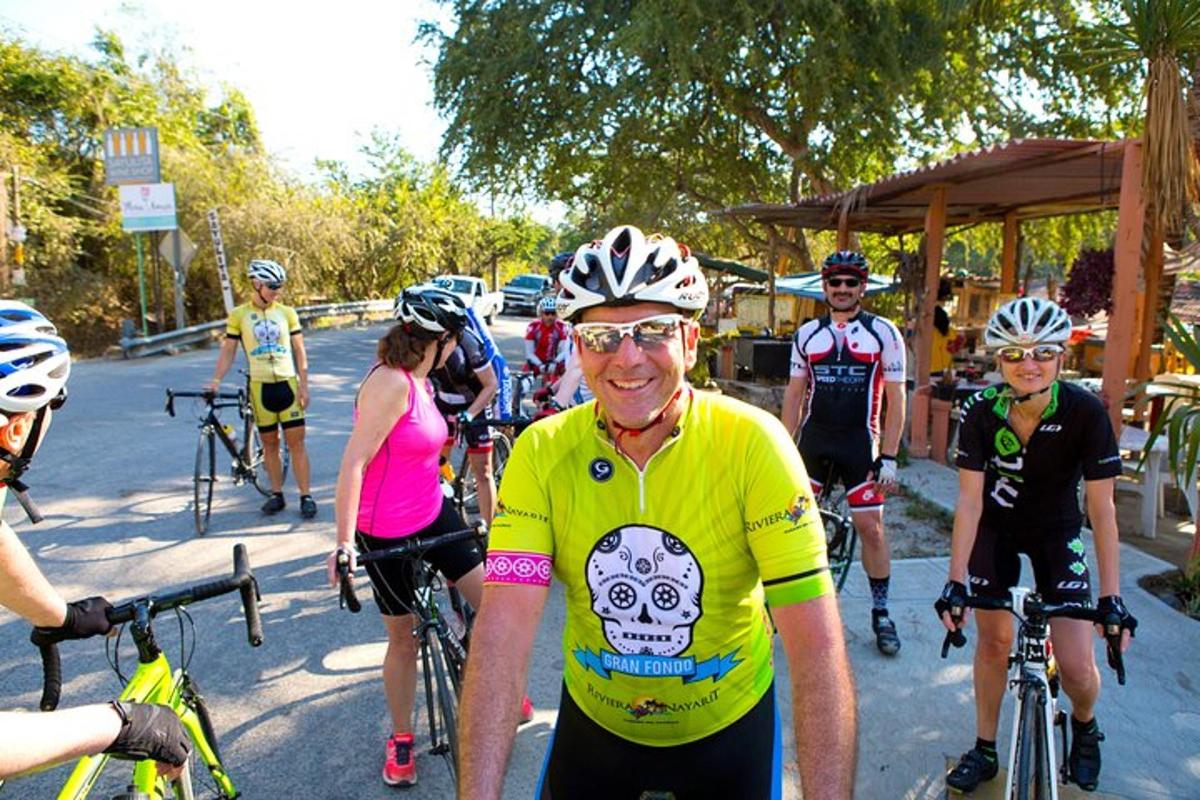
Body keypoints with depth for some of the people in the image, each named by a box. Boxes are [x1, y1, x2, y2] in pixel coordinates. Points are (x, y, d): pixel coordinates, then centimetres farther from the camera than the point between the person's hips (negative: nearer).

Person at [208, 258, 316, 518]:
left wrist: (304, 385, -2)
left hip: (288, 384, 0)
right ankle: (277, 494, 21)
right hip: (260, 387, 0)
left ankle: (306, 496, 4)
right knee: (269, 443, 9)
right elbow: (228, 351, 2)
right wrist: (216, 380, -11)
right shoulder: (239, 315, 0)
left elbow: (299, 351, 4)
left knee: (296, 442, -1)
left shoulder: (287, 312, 3)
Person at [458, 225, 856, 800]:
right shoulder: (542, 453, -19)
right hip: (593, 720, 2)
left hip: (729, 724, -1)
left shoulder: (752, 443, -25)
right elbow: (504, 627, -24)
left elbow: (816, 644, -27)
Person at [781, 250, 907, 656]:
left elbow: (895, 398, -3)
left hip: (859, 443, -2)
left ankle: (881, 613, 18)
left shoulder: (884, 333, -2)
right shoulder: (807, 333, 7)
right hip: (813, 440, 3)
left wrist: (888, 457, -9)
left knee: (870, 526, 1)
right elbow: (794, 393, 9)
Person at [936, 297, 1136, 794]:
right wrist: (955, 581, -22)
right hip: (996, 528, 1)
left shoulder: (1085, 412, -24)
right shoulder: (982, 411, -21)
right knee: (993, 639, 3)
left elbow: (1101, 507, -20)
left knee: (1077, 666, -6)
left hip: (1057, 531, -1)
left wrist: (1111, 595, -22)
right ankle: (985, 749, 25)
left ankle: (1084, 725, 30)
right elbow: (969, 499, -19)